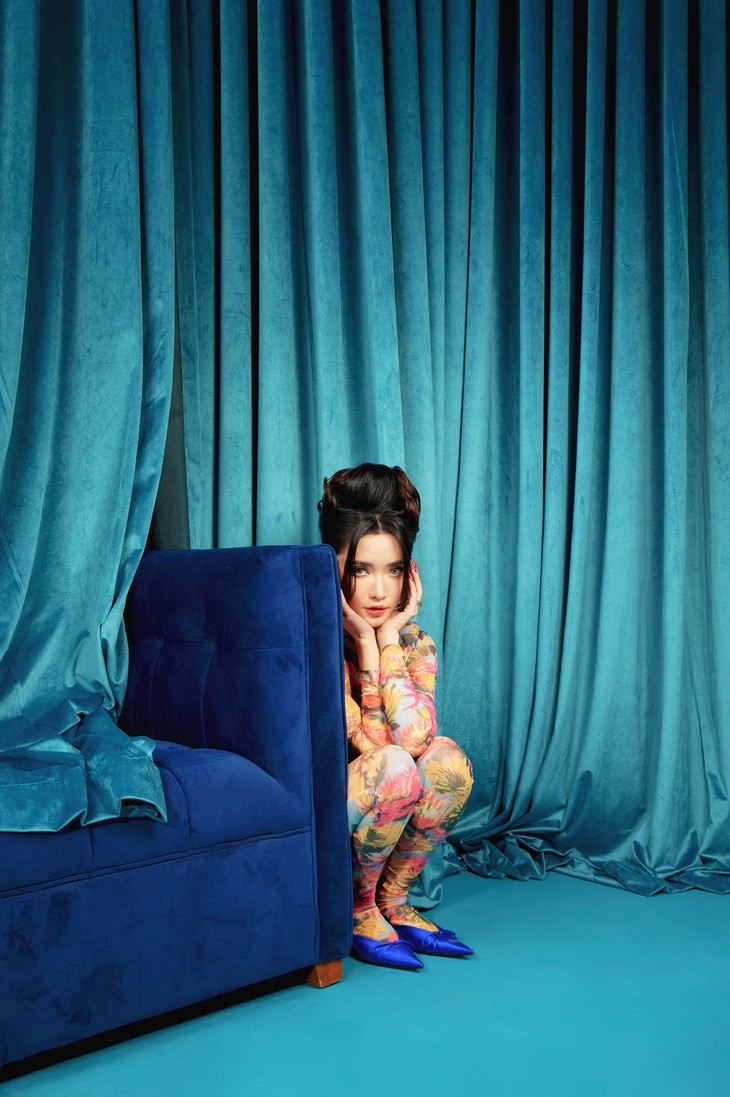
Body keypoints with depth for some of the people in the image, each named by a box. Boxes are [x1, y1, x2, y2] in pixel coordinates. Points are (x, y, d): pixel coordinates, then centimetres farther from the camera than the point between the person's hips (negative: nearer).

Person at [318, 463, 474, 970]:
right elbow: (375, 747, -24)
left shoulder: (414, 642, -3)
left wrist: (390, 634, -20)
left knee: (447, 759, -21)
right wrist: (364, 641, -24)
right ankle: (357, 910, -7)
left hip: (376, 810, 5)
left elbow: (414, 735, -23)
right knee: (394, 768, -31)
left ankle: (393, 903, -2)